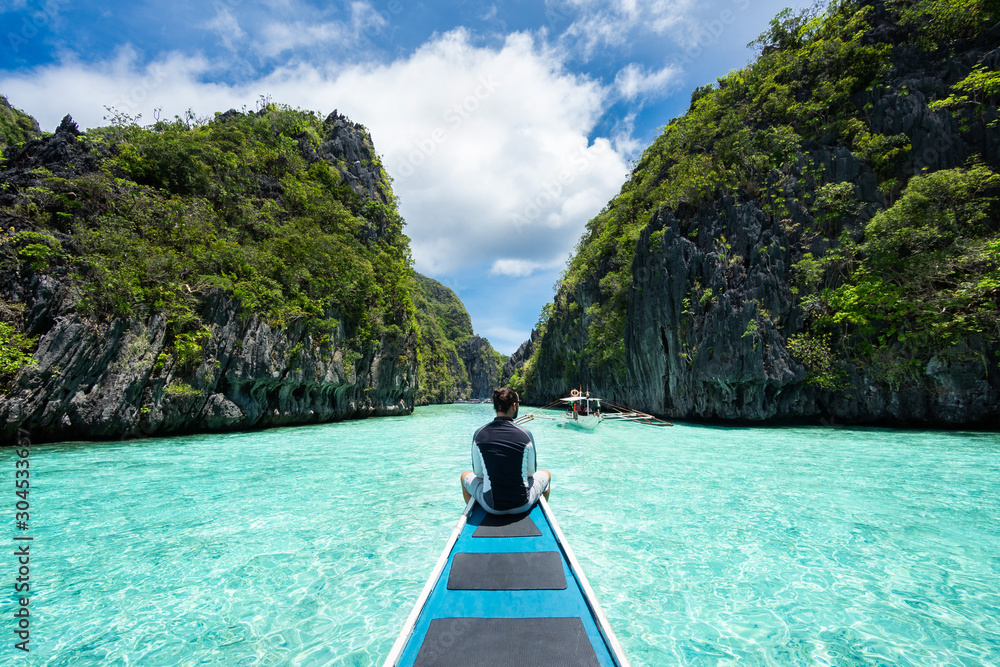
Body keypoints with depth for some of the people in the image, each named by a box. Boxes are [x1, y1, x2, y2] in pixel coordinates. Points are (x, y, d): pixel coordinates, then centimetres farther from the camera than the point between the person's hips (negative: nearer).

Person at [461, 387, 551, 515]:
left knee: (465, 476, 31)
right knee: (546, 474, 30)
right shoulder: (526, 434, -13)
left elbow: (478, 473, 0)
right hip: (522, 506, 0)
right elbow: (531, 472, -1)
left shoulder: (479, 434, -10)